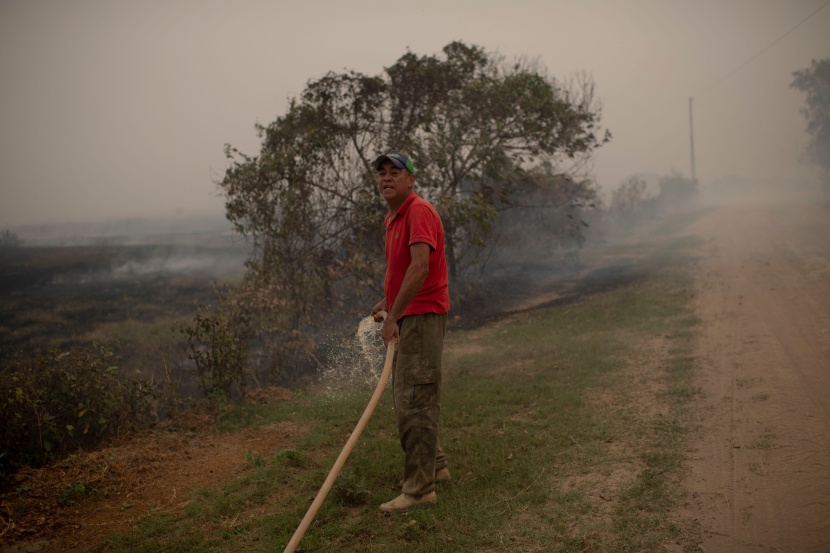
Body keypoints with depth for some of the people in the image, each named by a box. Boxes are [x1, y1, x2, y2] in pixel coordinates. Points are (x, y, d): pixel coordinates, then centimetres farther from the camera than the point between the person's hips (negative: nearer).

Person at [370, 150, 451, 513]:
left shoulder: (419, 212, -15)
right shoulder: (391, 218, 17)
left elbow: (420, 268, -26)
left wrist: (394, 314, -24)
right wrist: (386, 301, 18)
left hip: (422, 316, -11)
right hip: (405, 318, 11)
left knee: (416, 402, -9)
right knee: (405, 398, 18)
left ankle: (419, 489, -2)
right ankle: (435, 466, 32)